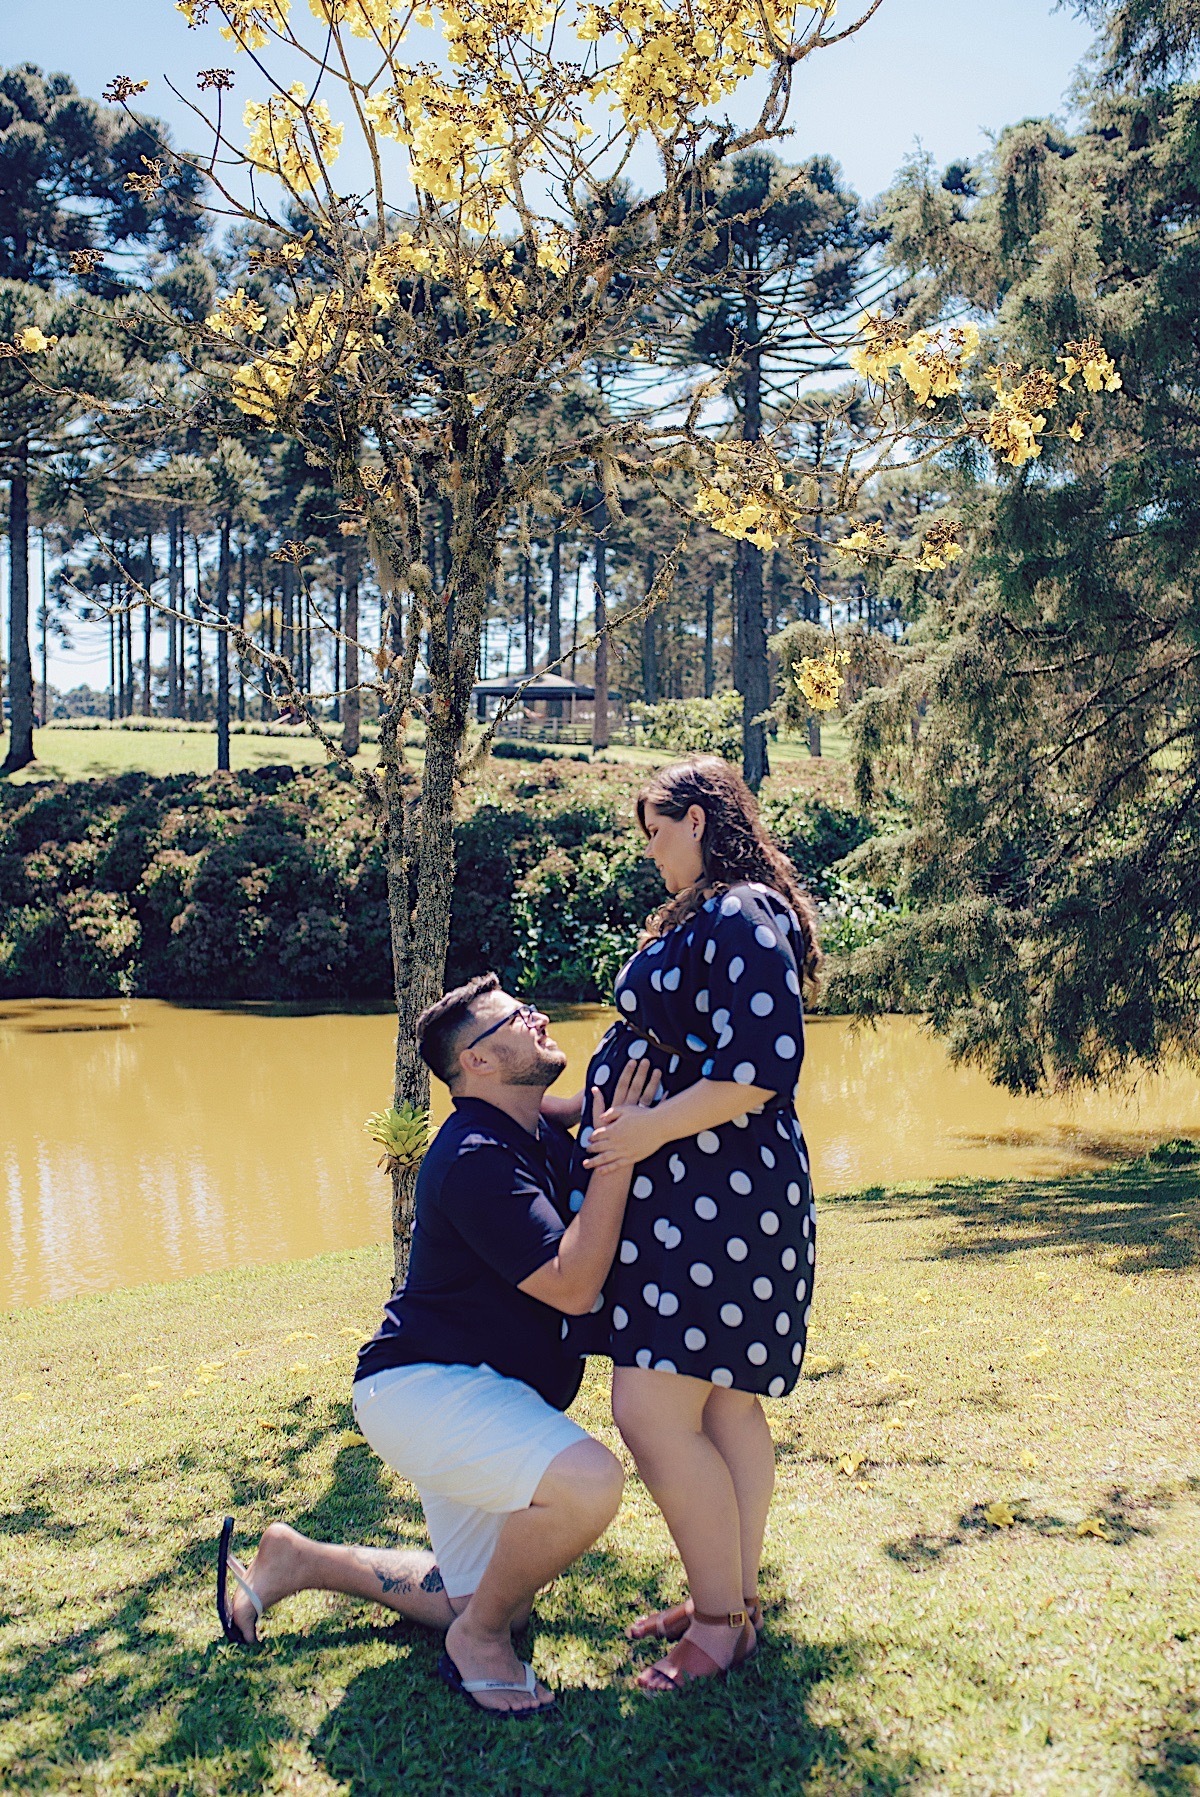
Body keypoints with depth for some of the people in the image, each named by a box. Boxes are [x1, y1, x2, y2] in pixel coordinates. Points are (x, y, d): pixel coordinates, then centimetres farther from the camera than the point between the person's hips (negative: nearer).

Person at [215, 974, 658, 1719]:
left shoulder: (547, 1140, 9)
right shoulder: (476, 1158, -21)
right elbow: (572, 1285, -27)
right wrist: (617, 1153, -27)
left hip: (481, 1399, 10)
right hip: (424, 1385, -10)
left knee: (494, 1601, 17)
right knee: (588, 1480, -34)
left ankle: (298, 1559, 29)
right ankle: (478, 1639, -8)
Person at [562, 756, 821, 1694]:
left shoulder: (743, 918, -15)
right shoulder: (708, 918, 18)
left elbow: (763, 1069, -24)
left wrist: (651, 1129, -19)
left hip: (719, 1199, -11)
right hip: (687, 1196, 11)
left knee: (653, 1412, -9)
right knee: (724, 1408, 16)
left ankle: (722, 1621, 6)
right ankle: (733, 1596, 27)